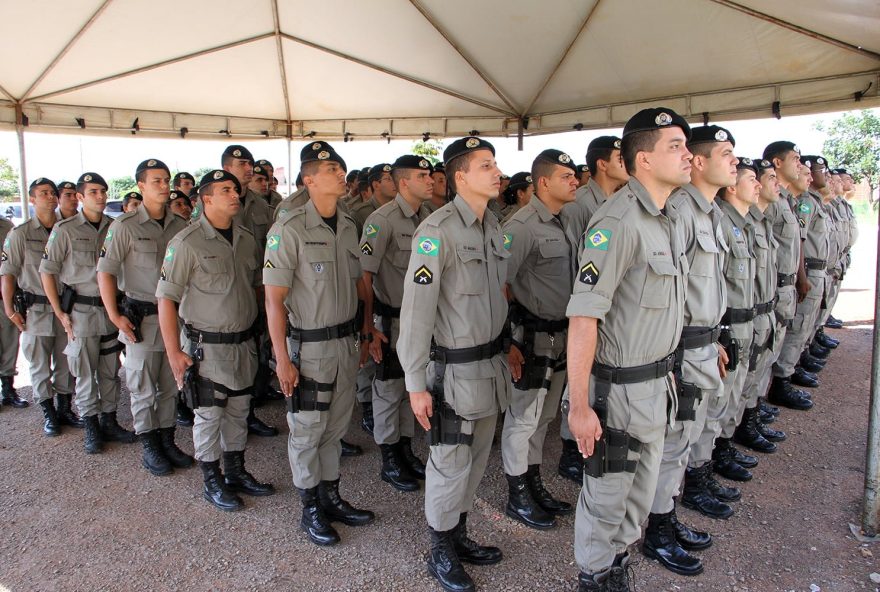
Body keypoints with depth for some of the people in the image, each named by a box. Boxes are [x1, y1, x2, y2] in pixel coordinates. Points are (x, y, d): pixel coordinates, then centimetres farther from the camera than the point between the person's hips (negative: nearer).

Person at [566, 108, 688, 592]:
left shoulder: (668, 218, 8)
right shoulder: (619, 222, -22)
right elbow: (583, 317, -26)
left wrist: (666, 371, 18)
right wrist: (580, 406, -25)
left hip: (657, 380, 9)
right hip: (620, 386, -9)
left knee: (643, 485, 24)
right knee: (607, 492, 11)